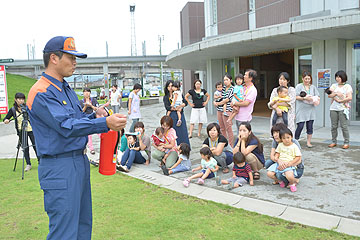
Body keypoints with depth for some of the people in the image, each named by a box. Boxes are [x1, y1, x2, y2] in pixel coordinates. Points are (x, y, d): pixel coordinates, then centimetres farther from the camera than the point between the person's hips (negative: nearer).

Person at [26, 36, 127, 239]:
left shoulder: (66, 88, 16)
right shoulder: (41, 92, -15)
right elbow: (66, 127, -26)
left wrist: (94, 115, -1)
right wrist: (105, 123, -32)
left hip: (80, 161, 10)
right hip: (59, 167, -9)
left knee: (83, 223, 18)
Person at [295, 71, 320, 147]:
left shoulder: (313, 87, 14)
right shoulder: (299, 86, 1)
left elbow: (318, 96, 12)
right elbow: (296, 96, -8)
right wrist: (304, 98, -19)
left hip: (310, 109, 4)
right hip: (301, 109, -4)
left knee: (310, 126, 4)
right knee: (300, 126, -9)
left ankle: (308, 142, 14)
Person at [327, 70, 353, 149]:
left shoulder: (347, 86, 3)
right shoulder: (334, 86, 14)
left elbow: (350, 98, -8)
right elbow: (329, 95, 3)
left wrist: (339, 100, -9)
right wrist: (336, 94, -13)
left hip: (343, 108, -4)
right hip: (333, 108, 4)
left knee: (344, 126, -6)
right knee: (333, 126, 5)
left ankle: (346, 143, 3)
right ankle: (334, 142, 15)